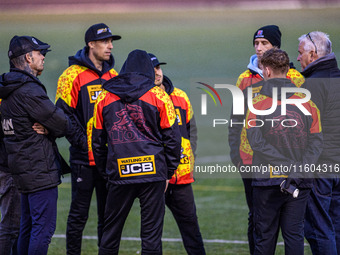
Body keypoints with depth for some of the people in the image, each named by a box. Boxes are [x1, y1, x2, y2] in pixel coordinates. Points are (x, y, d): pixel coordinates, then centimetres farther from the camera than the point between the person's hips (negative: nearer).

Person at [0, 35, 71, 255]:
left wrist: (46, 129, -7)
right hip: (41, 170, -10)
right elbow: (63, 125, -19)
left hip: (23, 169, 10)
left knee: (29, 226, 16)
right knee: (44, 226, -8)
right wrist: (50, 130, 2)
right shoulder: (29, 91, -18)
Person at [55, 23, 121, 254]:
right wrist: (83, 143, -15)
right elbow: (64, 114, -10)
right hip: (84, 158, -6)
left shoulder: (113, 76, 12)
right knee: (79, 214, -1)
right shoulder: (74, 75, -7)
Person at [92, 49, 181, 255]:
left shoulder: (105, 98, 8)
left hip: (119, 174, 2)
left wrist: (106, 173, 19)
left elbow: (97, 141, 12)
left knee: (111, 232, 11)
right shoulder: (159, 97, 1)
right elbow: (172, 138, 1)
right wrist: (168, 174, 9)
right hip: (153, 173, -2)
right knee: (151, 232, 1)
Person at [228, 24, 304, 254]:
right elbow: (237, 118, 15)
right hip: (251, 159, 3)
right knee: (256, 216, 7)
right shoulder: (245, 79, 10)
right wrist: (235, 151, 8)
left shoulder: (293, 78, 0)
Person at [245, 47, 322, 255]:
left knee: (265, 237, 8)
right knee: (295, 235, 6)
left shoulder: (257, 104, -5)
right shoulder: (307, 103, 1)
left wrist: (287, 167, -16)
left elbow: (256, 141, -14)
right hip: (301, 183, 2)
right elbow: (316, 142, -4)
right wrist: (297, 169, -10)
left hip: (267, 180, -2)